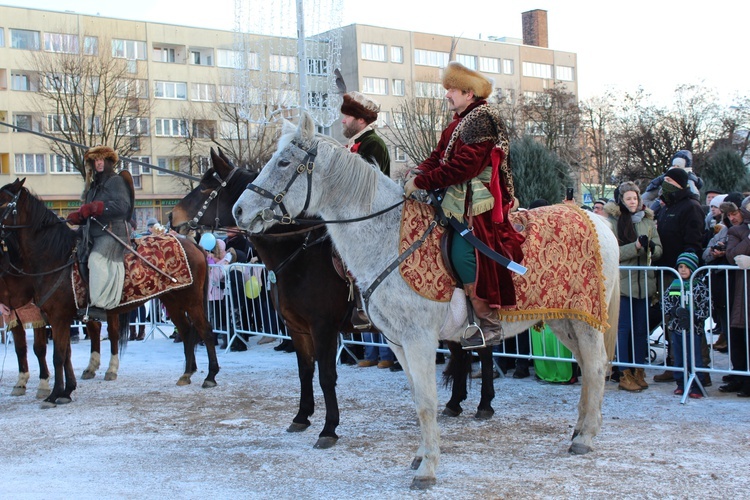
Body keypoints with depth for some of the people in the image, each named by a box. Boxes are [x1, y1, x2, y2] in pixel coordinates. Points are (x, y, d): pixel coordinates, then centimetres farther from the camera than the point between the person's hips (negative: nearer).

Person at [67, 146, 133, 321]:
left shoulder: (116, 181, -2)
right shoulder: (94, 185, 25)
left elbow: (122, 206, -18)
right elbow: (88, 212, 27)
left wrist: (94, 208, -20)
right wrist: (77, 216, 4)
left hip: (113, 231, -10)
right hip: (96, 234, 10)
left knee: (97, 259, -29)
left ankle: (98, 305, -37)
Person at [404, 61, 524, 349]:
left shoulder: (482, 120, -14)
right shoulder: (460, 121, 18)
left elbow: (463, 166, -22)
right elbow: (439, 157, 16)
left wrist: (422, 182, -21)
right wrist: (417, 174, -4)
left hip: (478, 202, -11)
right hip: (457, 200, 11)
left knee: (463, 254, -20)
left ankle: (490, 325, -14)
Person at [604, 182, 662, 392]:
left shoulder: (648, 220, 10)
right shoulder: (612, 221, -3)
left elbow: (659, 249, 7)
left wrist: (651, 248, -16)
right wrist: (636, 246, -21)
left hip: (644, 282, 4)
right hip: (622, 282, -4)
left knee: (641, 328, 8)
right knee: (624, 327, -3)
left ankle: (639, 371, 17)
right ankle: (625, 374, 3)